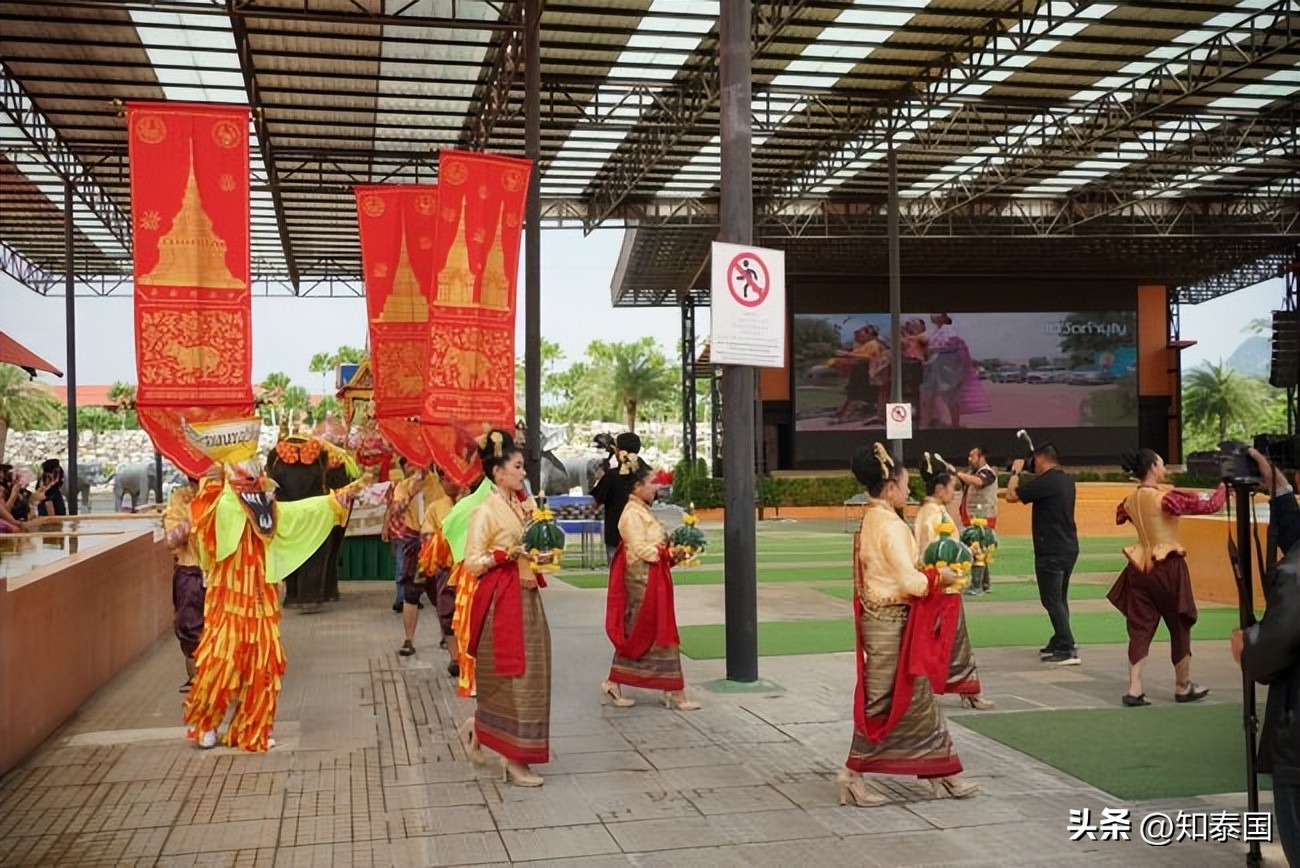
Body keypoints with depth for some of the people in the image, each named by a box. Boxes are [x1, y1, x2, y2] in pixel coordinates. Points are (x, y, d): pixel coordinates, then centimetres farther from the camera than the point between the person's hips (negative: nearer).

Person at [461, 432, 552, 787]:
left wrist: (541, 558, 3)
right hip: (502, 600, -8)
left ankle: (478, 728, 29)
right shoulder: (486, 510, -11)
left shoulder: (524, 504, 11)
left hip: (527, 597, 8)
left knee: (529, 674, 10)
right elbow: (473, 563, -14)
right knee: (512, 676, -3)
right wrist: (507, 554, -25)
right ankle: (513, 761, 7)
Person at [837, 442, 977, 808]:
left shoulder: (870, 521, 10)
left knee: (918, 697, 14)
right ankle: (852, 776, 9)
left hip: (879, 617, 10)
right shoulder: (890, 525, -19)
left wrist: (925, 571, 9)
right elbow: (909, 582, -22)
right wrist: (940, 576, -6)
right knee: (882, 700, 1)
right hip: (891, 623, -10)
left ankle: (941, 775, 21)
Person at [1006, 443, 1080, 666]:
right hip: (1069, 548, 9)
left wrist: (1016, 472, -2)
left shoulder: (1045, 482, -18)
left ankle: (1068, 650, -9)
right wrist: (1037, 476, 18)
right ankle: (1058, 643, 26)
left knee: (1052, 600, -5)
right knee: (1060, 599, 17)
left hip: (1051, 551, -9)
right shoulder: (1067, 480, 9)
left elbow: (1011, 496, -15)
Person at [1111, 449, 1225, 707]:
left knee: (1140, 628, 6)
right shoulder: (1165, 497, -16)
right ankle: (1183, 687, 25)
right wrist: (1223, 487, 5)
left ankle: (1134, 689, 0)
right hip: (1167, 567, -6)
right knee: (1180, 627, 12)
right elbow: (1209, 505, -13)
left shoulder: (1131, 499, 5)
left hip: (1140, 567, 6)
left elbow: (1119, 516, 27)